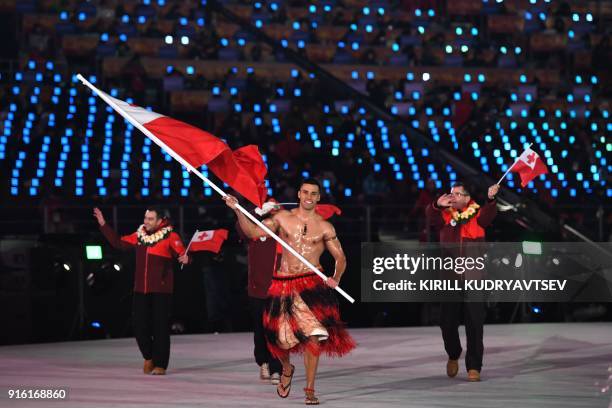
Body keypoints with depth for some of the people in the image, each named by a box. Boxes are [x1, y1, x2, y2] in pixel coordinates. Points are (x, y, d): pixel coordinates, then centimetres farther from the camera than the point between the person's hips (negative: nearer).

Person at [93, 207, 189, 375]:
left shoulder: (170, 236, -5)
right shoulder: (139, 236, 10)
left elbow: (181, 253, -15)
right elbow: (118, 243, 18)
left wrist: (185, 258, -39)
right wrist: (103, 225, 15)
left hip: (161, 290, -5)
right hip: (141, 290, 5)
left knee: (160, 327, -3)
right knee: (139, 325, 5)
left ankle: (160, 364, 5)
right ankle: (149, 357, 26)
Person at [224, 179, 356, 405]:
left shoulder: (324, 227, 6)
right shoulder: (283, 218, 8)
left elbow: (340, 258, 12)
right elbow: (253, 232, 6)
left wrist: (335, 278, -5)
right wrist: (237, 210, -6)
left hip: (311, 283, -2)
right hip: (283, 283, 2)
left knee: (311, 336, -15)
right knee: (280, 338, 4)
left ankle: (310, 390, -6)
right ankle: (287, 369, 39)